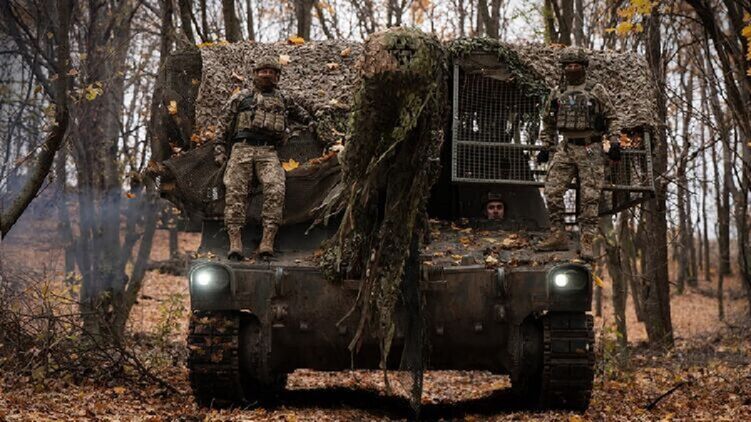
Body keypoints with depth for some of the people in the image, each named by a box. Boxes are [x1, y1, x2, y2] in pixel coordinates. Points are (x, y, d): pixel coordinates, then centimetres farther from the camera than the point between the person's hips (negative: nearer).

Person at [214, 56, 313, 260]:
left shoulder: (282, 99, 28)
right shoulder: (240, 97, 21)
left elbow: (298, 111, 48)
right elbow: (224, 125, 16)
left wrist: (310, 122, 31)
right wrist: (220, 151, 7)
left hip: (268, 152, 1)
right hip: (241, 149, -1)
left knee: (275, 191, -24)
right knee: (235, 192, -18)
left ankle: (267, 242, -30)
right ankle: (235, 243, -24)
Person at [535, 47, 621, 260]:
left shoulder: (597, 91, 3)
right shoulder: (556, 93, 13)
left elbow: (611, 118, 4)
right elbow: (548, 123, 20)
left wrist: (614, 142, -6)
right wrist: (545, 147, 14)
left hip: (590, 149, -3)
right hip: (565, 148, 3)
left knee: (590, 197, -6)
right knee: (553, 191, -7)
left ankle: (586, 242, -3)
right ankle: (558, 236, 2)